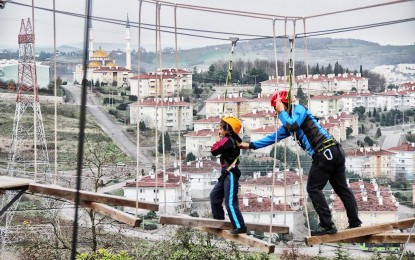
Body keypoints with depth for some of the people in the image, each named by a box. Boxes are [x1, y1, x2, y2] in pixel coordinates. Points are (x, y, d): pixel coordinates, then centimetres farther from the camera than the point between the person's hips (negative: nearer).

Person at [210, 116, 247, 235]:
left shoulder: (228, 140, -18)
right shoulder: (233, 140, 11)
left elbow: (214, 151, -18)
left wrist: (218, 140, -3)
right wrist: (220, 140, 5)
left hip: (230, 174, -11)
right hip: (226, 173, 11)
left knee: (230, 202, -12)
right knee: (215, 194, 23)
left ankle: (240, 226, -11)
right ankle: (218, 218, 36)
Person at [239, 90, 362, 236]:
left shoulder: (299, 109, -1)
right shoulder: (289, 122, 25)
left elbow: (292, 126, -20)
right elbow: (274, 137, 31)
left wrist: (282, 112, -4)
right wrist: (251, 145, 32)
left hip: (324, 152, -10)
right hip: (336, 151, 10)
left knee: (314, 189, -4)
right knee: (342, 188, 13)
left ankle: (327, 225, -8)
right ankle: (355, 222, 16)